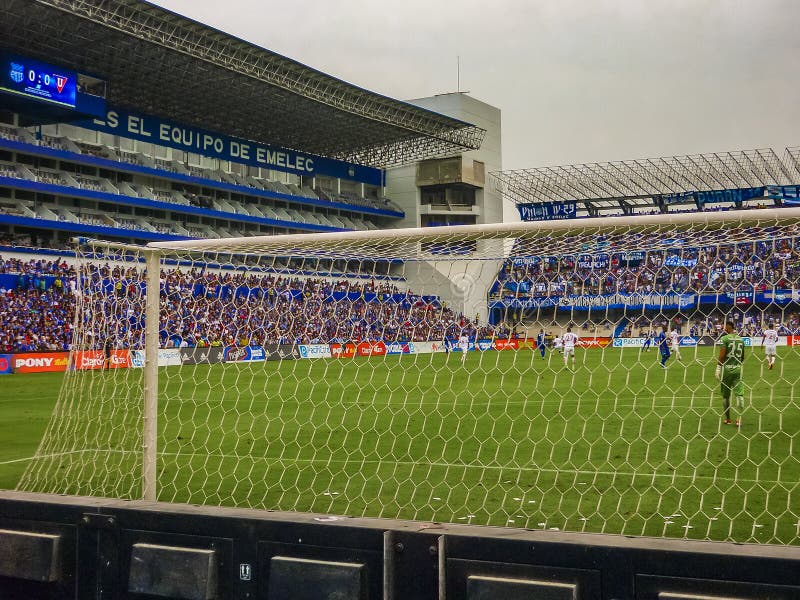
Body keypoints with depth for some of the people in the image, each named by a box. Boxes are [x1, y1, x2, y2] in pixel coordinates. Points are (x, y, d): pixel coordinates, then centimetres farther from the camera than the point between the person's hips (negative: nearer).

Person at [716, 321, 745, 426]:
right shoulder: (740, 339, 10)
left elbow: (722, 354, -14)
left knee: (725, 395, 7)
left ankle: (727, 419, 15)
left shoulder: (724, 338, -8)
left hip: (726, 368, -4)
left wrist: (718, 367, -10)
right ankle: (739, 418, -12)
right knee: (739, 393, -1)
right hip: (738, 368, 4)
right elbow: (742, 357, 17)